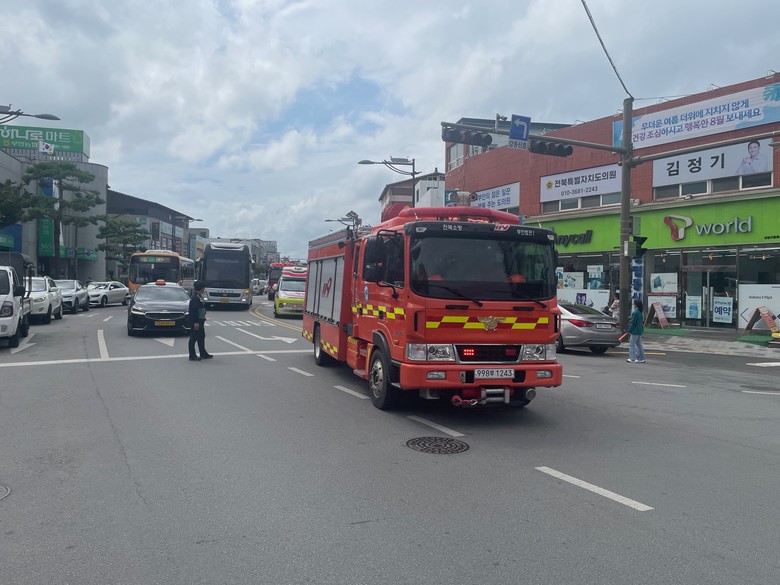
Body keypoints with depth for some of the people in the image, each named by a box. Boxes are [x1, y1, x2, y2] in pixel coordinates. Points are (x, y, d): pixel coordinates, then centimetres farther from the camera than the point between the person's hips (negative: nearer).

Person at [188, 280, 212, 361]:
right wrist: (195, 322, -25)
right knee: (194, 338, -3)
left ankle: (203, 354, 25)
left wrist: (203, 319, 23)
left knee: (201, 337, 16)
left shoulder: (199, 297, 14)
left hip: (200, 321, 11)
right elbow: (193, 311, -23)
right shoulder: (194, 297, -18)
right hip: (195, 322, -11)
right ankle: (192, 355, 3)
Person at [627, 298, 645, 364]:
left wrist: (629, 330, -9)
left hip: (635, 331, -9)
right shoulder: (640, 312, 9)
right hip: (640, 331, 9)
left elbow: (633, 323, -17)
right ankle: (641, 358, 17)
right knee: (639, 344, 14)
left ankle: (632, 359, -2)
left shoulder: (635, 312, -20)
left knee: (632, 344, -2)